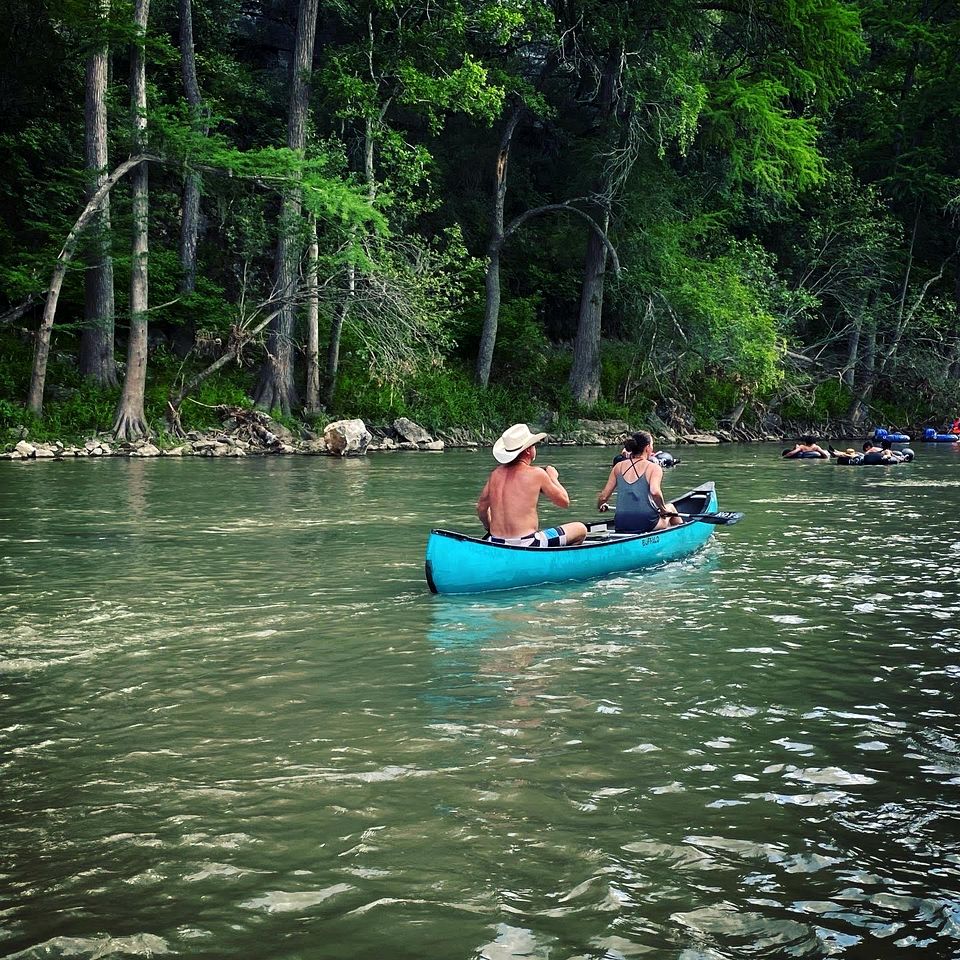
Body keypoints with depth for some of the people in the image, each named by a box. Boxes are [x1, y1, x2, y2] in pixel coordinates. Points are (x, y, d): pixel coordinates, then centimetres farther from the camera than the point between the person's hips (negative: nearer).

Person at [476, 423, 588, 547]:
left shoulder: (496, 473, 6)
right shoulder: (536, 474, -8)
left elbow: (481, 508, 16)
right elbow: (564, 501, 2)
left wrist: (490, 529, 34)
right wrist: (553, 478, 18)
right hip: (526, 546, -7)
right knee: (581, 529, 9)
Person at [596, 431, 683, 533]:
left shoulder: (619, 467, 6)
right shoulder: (654, 467, -5)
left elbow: (603, 496, 3)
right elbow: (655, 492, -24)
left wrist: (600, 506, 25)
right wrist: (663, 509, -6)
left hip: (621, 525, 4)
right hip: (646, 524, -4)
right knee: (670, 507, 31)